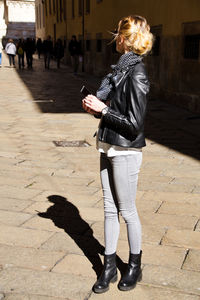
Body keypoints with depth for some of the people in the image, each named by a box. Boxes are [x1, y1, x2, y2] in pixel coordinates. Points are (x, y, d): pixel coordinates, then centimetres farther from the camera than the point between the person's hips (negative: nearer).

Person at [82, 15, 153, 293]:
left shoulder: (136, 74, -18)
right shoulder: (122, 68, 10)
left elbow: (134, 124, -21)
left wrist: (102, 109, -15)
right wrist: (96, 105, 1)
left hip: (125, 151, -9)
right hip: (109, 148, 9)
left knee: (127, 211, 7)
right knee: (110, 210, 14)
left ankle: (134, 267, 28)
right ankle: (109, 266, 28)